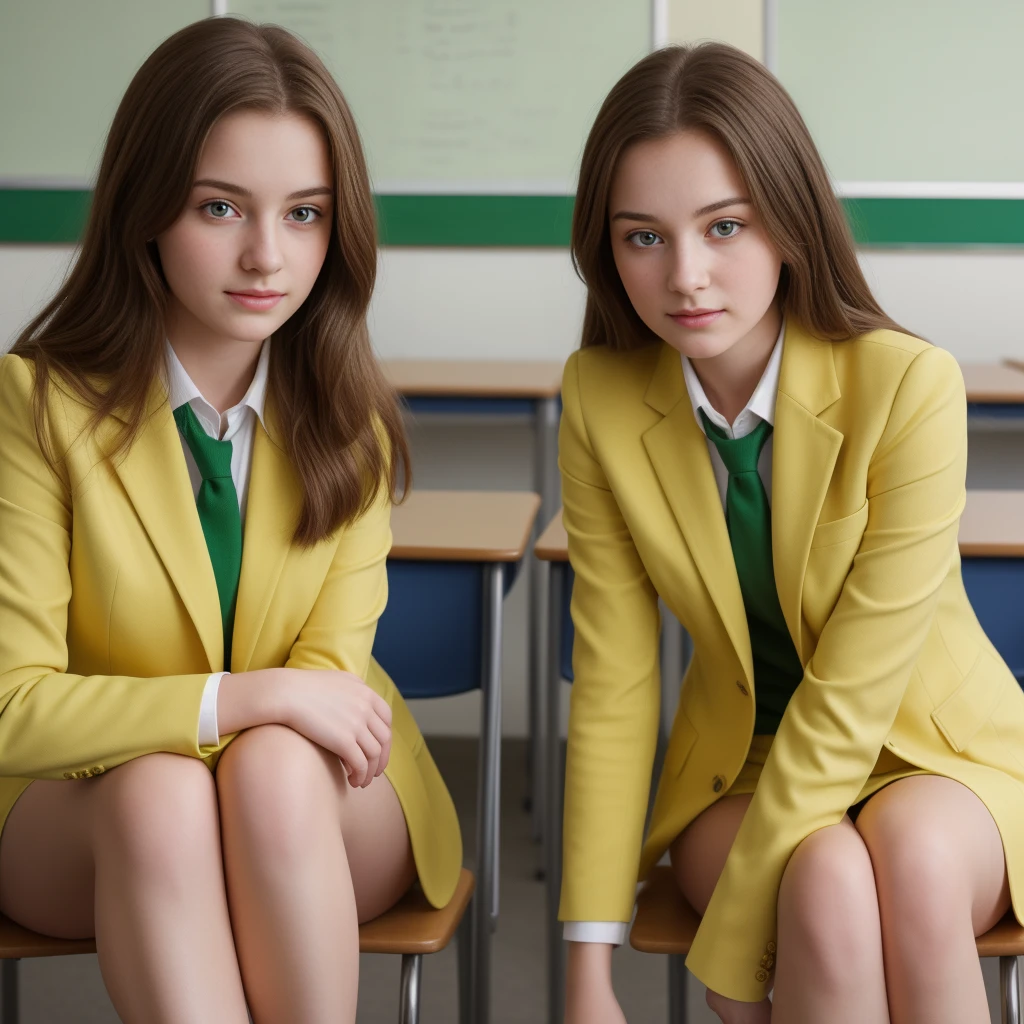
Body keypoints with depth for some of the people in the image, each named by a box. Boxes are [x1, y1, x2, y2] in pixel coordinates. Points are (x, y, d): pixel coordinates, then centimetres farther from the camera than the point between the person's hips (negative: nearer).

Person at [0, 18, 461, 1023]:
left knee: (274, 766, -32)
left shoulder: (347, 416, -3)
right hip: (83, 815, -1)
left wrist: (268, 736, -28)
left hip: (315, 798, 2)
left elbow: (332, 672, -6)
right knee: (161, 792, -34)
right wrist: (246, 696, -27)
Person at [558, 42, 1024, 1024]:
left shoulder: (909, 386, -23)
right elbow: (612, 682, -11)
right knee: (828, 888, -33)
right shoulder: (602, 398, -12)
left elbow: (853, 695, -23)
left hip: (935, 751, -1)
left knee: (912, 862, -35)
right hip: (743, 760, 1)